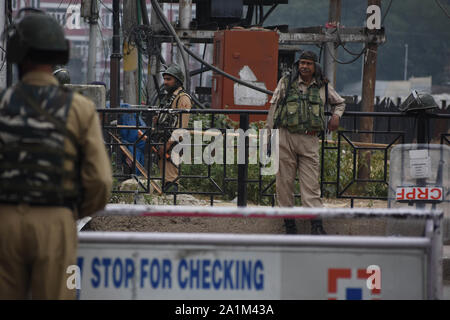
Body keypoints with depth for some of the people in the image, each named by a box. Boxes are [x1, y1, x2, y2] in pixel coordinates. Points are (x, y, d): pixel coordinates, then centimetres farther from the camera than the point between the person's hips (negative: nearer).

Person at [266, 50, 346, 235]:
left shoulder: (323, 87, 11)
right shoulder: (286, 82, 5)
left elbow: (340, 103, 28)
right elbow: (274, 107, 7)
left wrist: (336, 116, 8)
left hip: (310, 139, 1)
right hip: (286, 138, -1)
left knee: (311, 183, -6)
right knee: (285, 180, 1)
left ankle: (316, 225, -11)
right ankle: (289, 222, 9)